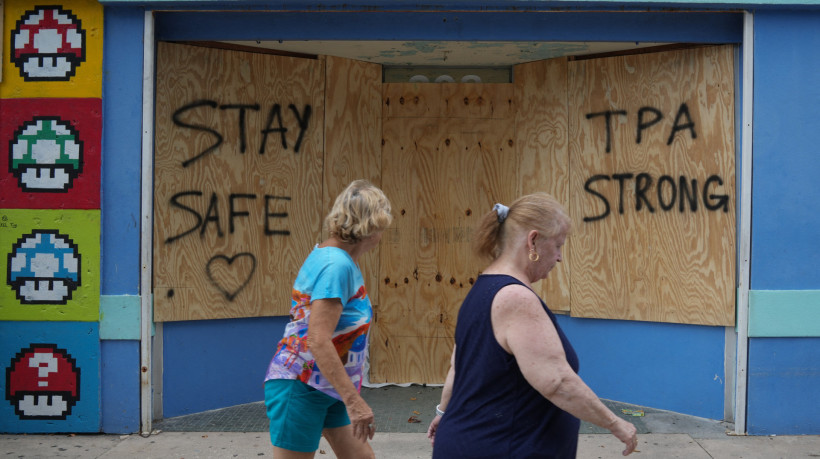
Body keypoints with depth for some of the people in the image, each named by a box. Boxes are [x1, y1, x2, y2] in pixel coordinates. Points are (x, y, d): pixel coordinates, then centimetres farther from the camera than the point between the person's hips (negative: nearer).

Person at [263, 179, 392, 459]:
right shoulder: (336, 265, -20)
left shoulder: (328, 255, 10)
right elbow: (318, 341, -28)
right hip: (300, 386, -10)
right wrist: (354, 400, -29)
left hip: (329, 389, 10)